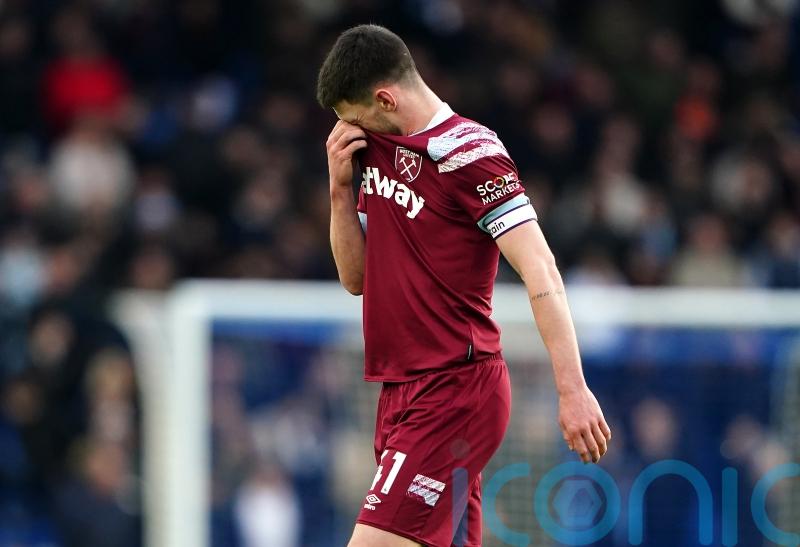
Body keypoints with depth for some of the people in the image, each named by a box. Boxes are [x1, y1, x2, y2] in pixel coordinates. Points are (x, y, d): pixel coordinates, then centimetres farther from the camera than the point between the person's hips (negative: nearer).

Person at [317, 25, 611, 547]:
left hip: (454, 393, -9)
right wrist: (341, 187, 3)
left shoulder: (468, 152, -13)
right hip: (403, 392, 9)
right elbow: (355, 277, 18)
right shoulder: (376, 149, 14)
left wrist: (573, 389, -25)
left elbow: (541, 273, -19)